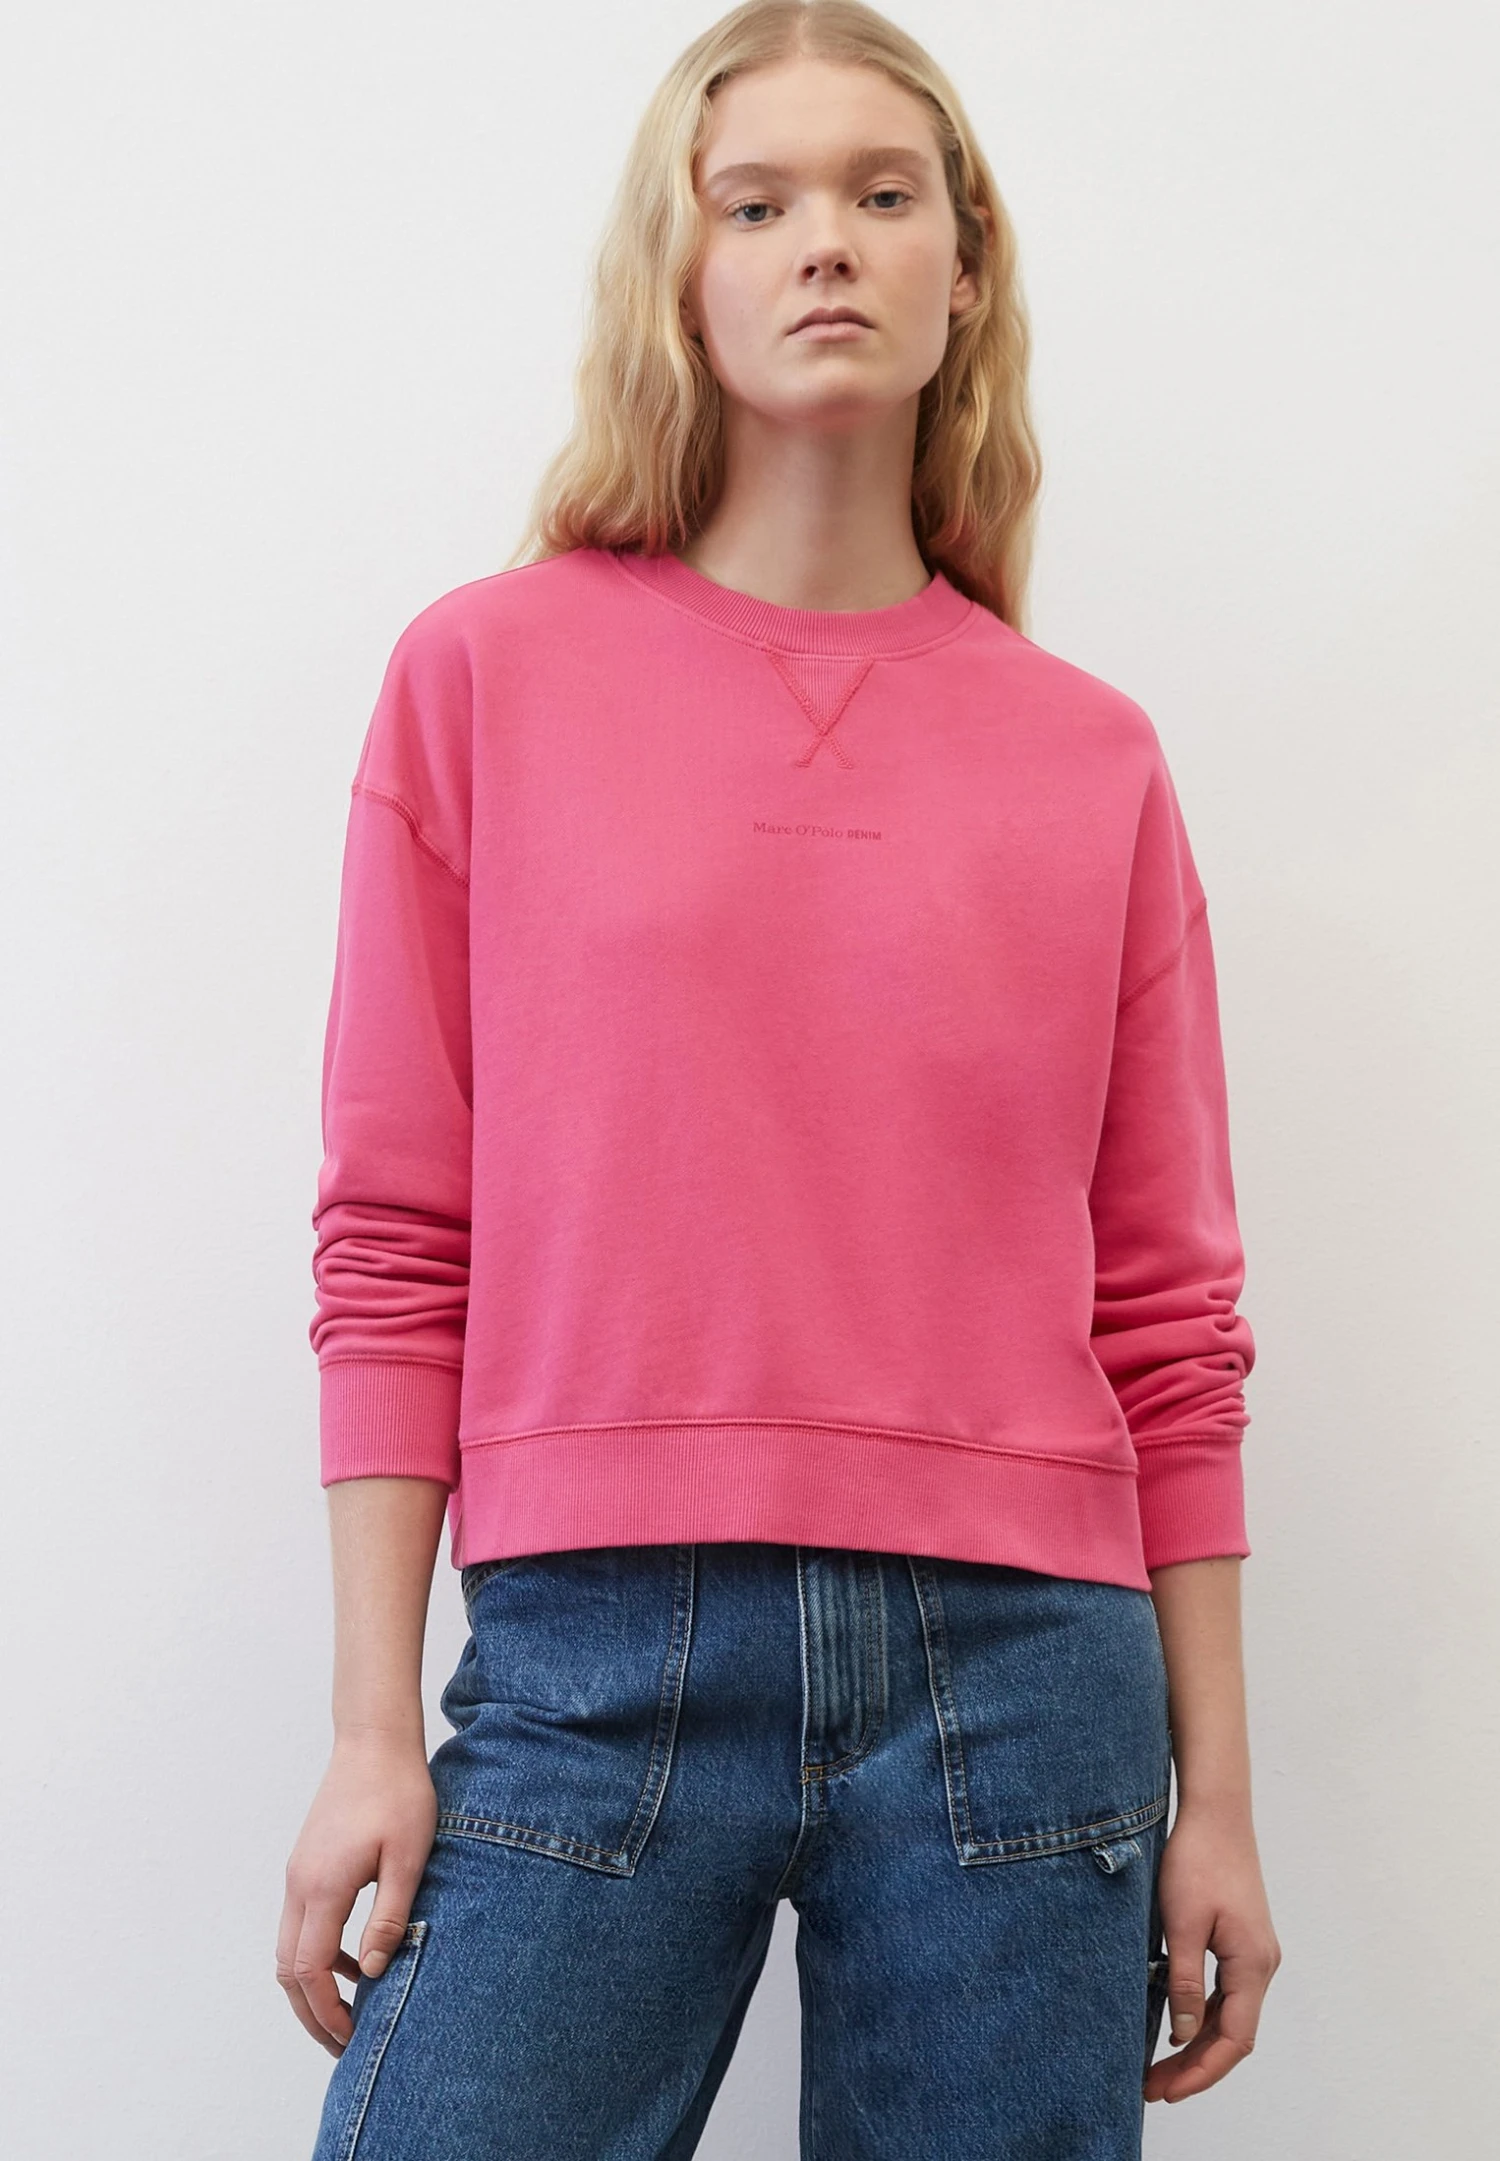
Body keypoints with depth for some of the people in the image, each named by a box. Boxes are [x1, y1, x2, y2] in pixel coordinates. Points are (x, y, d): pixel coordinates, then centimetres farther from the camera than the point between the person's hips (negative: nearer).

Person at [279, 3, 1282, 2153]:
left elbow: (1166, 1311, 7)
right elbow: (395, 1245, 2)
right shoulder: (486, 671, 3)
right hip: (592, 1652, -1)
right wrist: (373, 1725, -1)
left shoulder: (1093, 759, 7)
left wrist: (1215, 1793, 7)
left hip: (1022, 1659, 2)